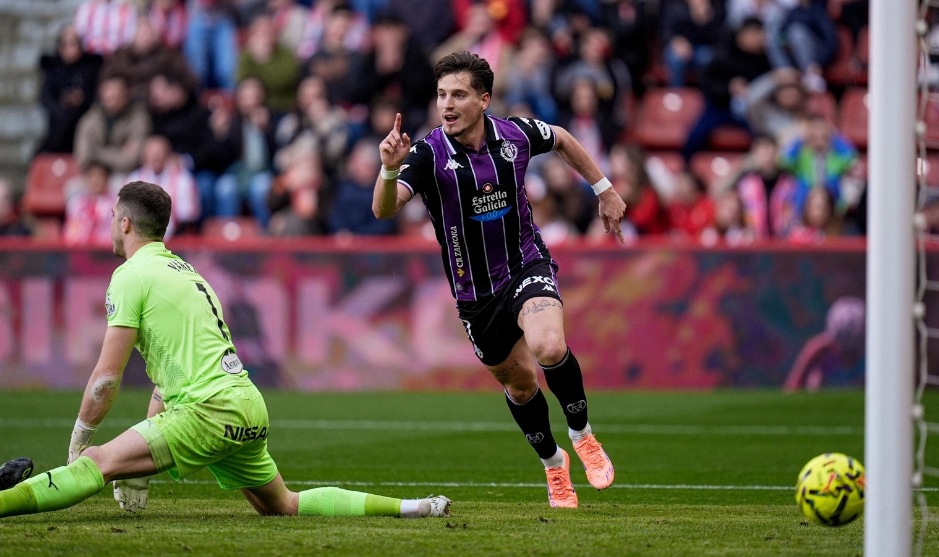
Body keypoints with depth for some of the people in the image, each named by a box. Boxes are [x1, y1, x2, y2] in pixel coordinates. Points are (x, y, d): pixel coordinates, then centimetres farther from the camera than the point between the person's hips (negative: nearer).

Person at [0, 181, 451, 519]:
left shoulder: (131, 276, -2)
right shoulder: (184, 271, 25)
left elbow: (106, 378, -6)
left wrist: (78, 440, 6)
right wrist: (141, 468, 26)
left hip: (210, 411, -8)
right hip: (250, 408, 8)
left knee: (98, 463, -18)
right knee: (285, 506, 22)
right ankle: (408, 508, 22)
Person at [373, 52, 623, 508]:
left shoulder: (516, 134, -11)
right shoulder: (428, 154, -18)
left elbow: (562, 140, 13)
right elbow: (384, 209, -33)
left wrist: (604, 190, 18)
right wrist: (390, 167, -52)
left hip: (527, 265, -1)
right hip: (474, 291, 1)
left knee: (549, 347, -30)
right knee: (519, 384, 15)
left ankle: (582, 434, -3)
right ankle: (553, 463, 43)